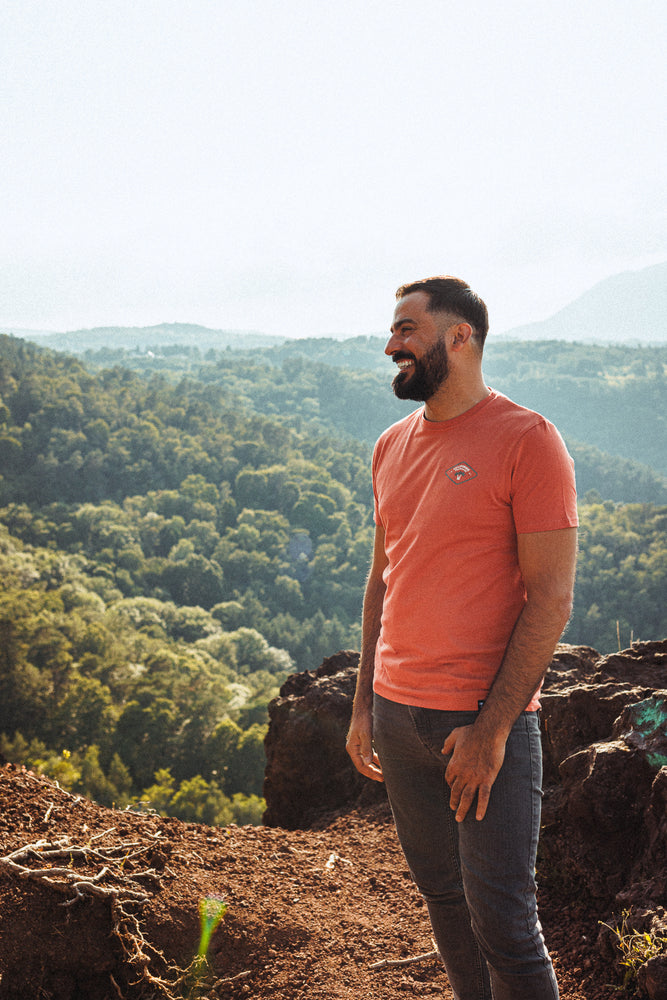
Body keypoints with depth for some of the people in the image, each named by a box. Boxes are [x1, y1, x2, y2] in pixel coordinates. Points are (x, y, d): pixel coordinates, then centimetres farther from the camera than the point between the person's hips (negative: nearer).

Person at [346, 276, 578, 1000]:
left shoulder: (526, 440, -10)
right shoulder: (393, 445, 11)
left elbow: (551, 600, -14)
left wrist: (492, 728, -17)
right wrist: (363, 703, 13)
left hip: (486, 721, -6)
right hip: (397, 714, 6)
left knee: (501, 920, -2)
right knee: (442, 894, 16)